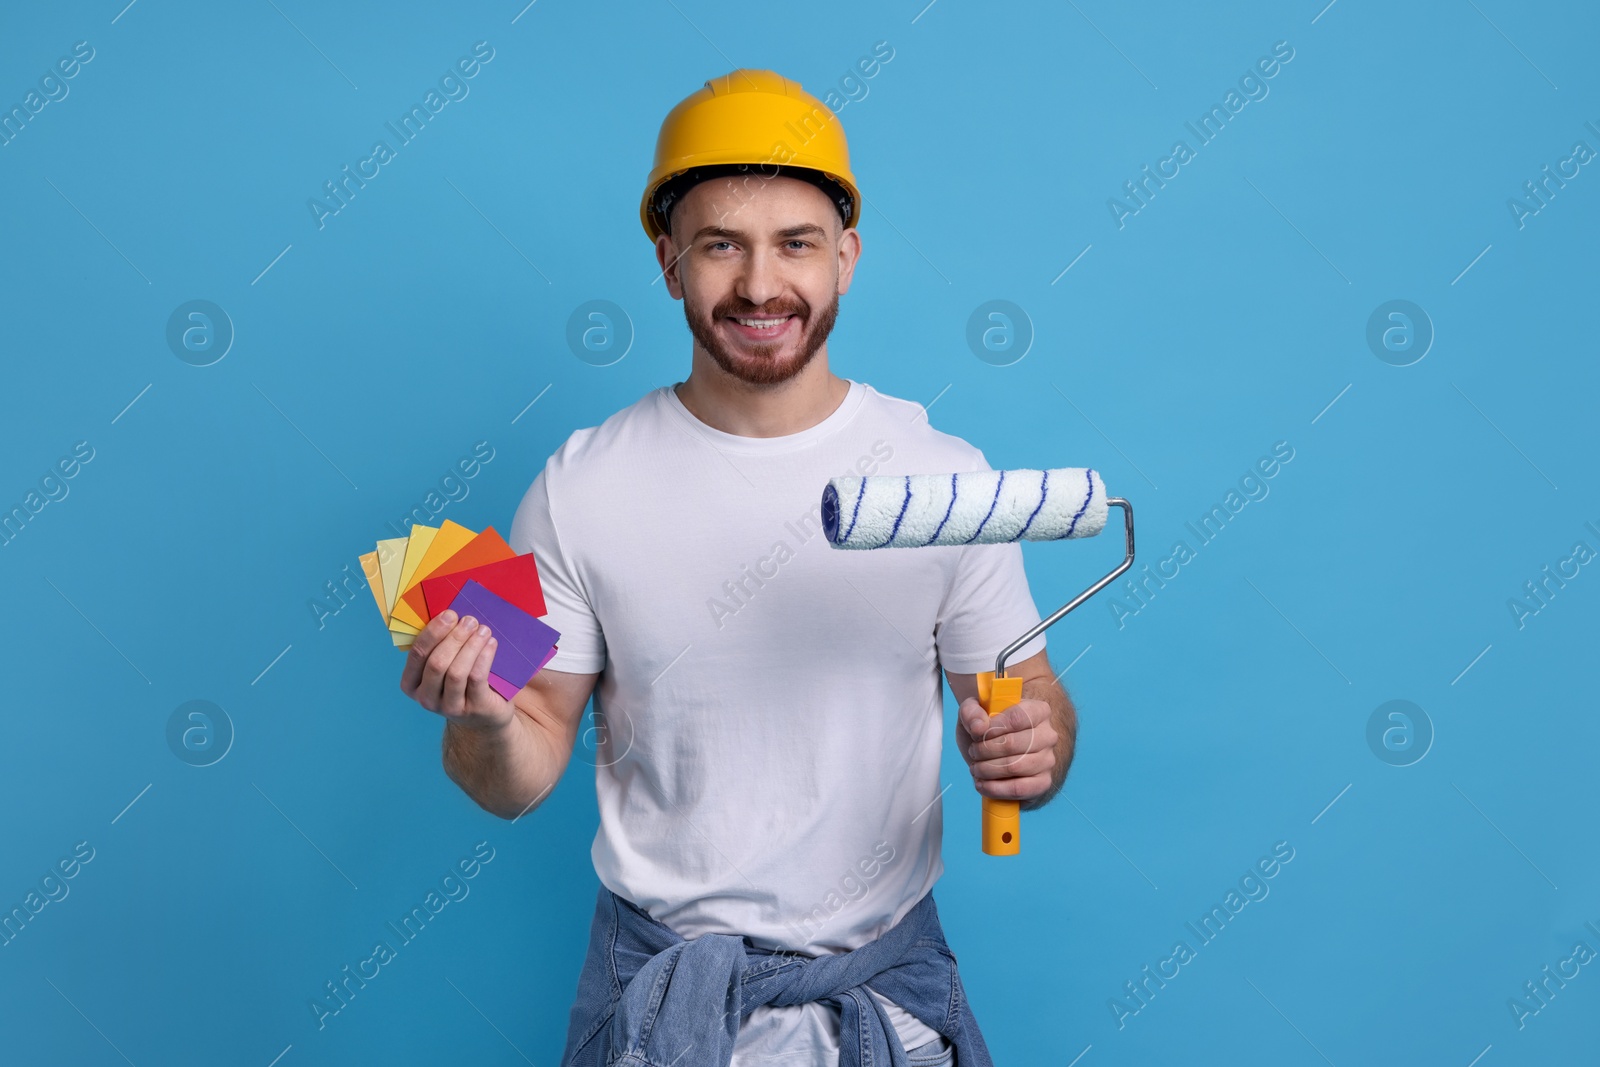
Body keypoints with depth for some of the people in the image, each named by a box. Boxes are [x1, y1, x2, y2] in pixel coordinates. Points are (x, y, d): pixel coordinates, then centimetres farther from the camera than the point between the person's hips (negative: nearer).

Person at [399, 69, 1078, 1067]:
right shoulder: (580, 488, -10)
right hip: (658, 969, 0)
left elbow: (1032, 694, -1)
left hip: (885, 963, 1)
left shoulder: (948, 478, -10)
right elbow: (523, 780, -5)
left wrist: (1033, 751, -23)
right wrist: (487, 722, -26)